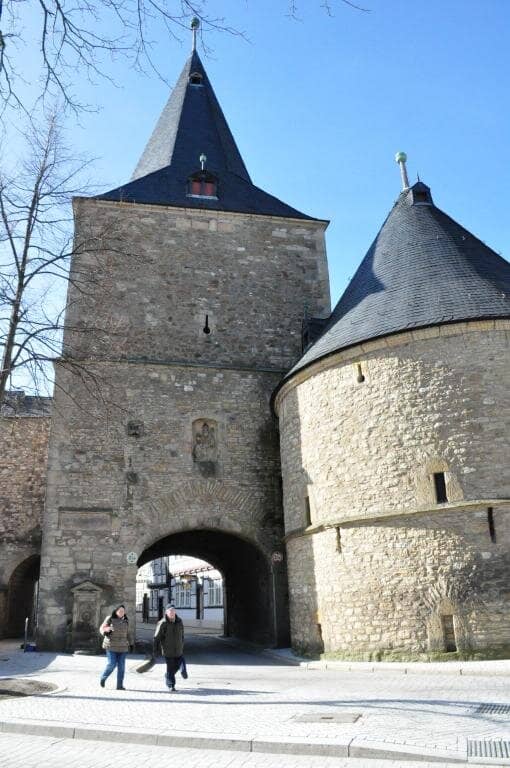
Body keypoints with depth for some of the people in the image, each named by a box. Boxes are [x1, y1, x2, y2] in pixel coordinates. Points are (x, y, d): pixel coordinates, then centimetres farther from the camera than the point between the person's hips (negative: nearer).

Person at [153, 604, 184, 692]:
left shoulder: (179, 621, 2)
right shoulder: (162, 623, -14)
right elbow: (157, 637, -10)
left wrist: (182, 646, 18)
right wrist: (156, 650, -11)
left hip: (178, 650, 5)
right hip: (168, 650, -5)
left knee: (177, 665, 12)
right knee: (170, 667, -3)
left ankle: (167, 677, 39)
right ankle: (171, 685, 14)